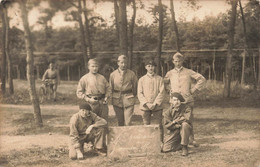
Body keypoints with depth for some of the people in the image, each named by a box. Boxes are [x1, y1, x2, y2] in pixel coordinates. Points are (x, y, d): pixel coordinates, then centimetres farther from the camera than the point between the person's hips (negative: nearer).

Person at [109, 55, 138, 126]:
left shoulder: (131, 74, 1)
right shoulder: (113, 75, 3)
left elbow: (135, 87, 10)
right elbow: (111, 88, 13)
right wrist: (114, 97, 13)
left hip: (128, 100, -2)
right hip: (117, 101, 2)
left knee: (128, 122, -9)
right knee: (120, 122, 9)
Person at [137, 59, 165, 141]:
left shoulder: (159, 79, 5)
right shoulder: (141, 79, 8)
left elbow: (161, 93, -1)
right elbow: (139, 93, 3)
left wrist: (155, 104, -11)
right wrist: (146, 103, -10)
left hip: (157, 106, -1)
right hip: (145, 107, 1)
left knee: (158, 126, 0)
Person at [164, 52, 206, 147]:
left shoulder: (188, 72, 6)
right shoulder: (170, 73, 12)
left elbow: (202, 79, 9)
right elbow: (164, 83, 30)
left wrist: (194, 90, 4)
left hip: (188, 100, -1)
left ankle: (191, 139, 12)